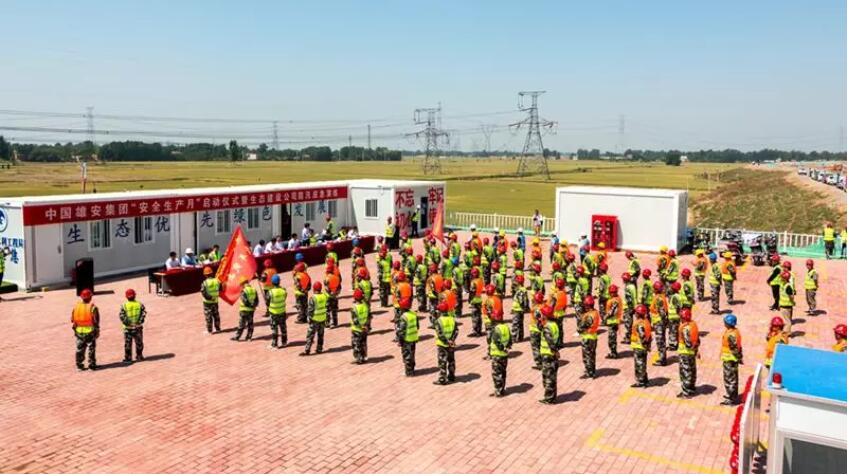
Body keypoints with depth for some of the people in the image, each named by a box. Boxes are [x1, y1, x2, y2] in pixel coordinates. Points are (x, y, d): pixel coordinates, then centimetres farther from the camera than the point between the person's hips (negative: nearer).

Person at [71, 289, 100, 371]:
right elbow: (96, 320, -12)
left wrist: (74, 329, 18)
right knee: (91, 349, 5)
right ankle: (92, 364, 7)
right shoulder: (92, 307, -12)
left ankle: (79, 365, 15)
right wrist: (97, 331, -3)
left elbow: (72, 319, 7)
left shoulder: (76, 307, 1)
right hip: (90, 331, -4)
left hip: (79, 331, 4)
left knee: (79, 349, 13)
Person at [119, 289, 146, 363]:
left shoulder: (124, 305, -7)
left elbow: (121, 315, -15)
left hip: (128, 328, -1)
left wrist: (126, 322, -8)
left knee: (127, 343, 9)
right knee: (139, 342, 15)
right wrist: (140, 320, -10)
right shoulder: (139, 304, -3)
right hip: (138, 327, 1)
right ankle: (139, 356, 23)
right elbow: (144, 312, -13)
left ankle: (128, 358, 12)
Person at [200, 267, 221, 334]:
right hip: (215, 301, 4)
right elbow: (220, 289, 8)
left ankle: (209, 330, 8)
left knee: (208, 316, 4)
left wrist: (209, 297, -12)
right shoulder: (217, 281, -3)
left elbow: (203, 293, -19)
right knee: (216, 315, 16)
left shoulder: (205, 283, -17)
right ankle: (217, 328, 25)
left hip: (207, 302, -4)